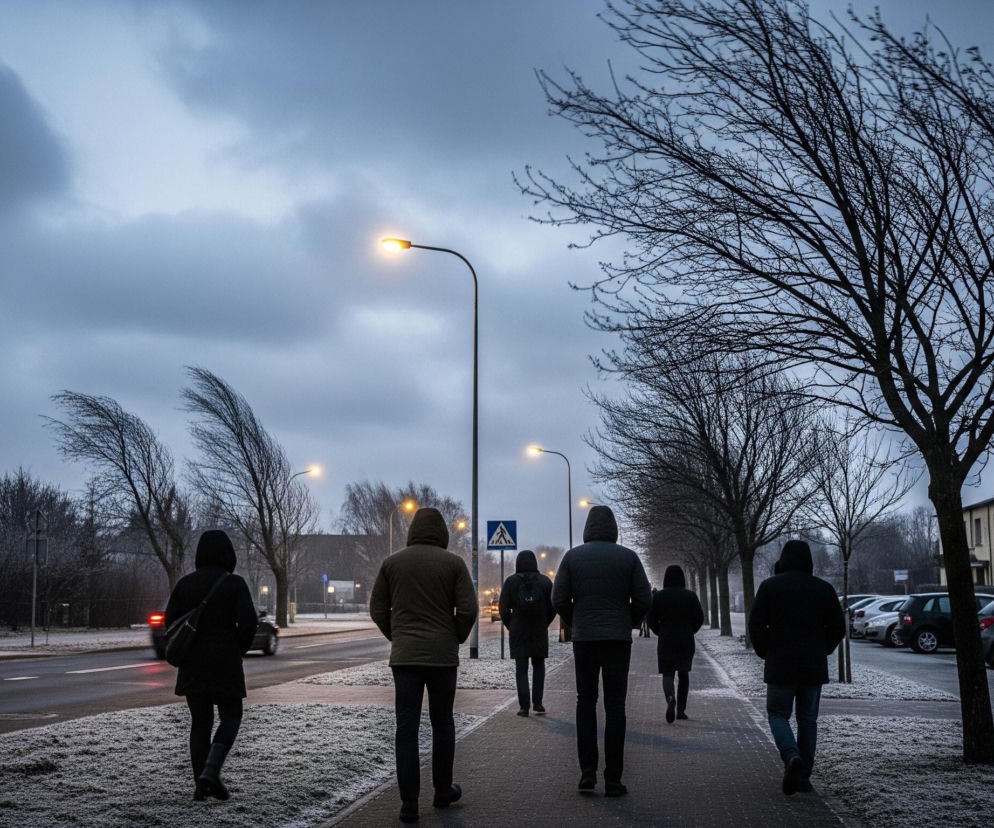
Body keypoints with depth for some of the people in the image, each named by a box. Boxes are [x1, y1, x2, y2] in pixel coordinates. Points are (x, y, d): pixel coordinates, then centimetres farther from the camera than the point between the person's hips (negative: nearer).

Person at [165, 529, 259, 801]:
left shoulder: (185, 583, 2)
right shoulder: (234, 583, -10)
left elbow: (171, 621, 5)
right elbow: (249, 623, -15)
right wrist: (238, 649, 3)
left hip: (192, 664, 4)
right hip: (225, 663, -4)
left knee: (200, 722, 13)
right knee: (231, 717, 11)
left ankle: (201, 784, 10)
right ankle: (211, 771, -8)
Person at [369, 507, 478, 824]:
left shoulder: (392, 562, 3)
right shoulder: (453, 562, -3)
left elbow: (377, 609, 4)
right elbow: (468, 609, -8)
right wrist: (457, 638, 8)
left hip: (404, 655, 1)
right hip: (442, 655, -1)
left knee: (406, 728, 2)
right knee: (442, 723, 14)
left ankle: (409, 802, 0)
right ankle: (443, 791, 23)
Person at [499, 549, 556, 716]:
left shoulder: (511, 582, -3)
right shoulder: (545, 581, 0)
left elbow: (504, 609, -4)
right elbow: (553, 608, 0)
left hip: (518, 632, -1)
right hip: (539, 631, 1)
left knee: (521, 668, 4)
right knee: (538, 666, 14)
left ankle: (524, 706, -3)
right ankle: (537, 703, 7)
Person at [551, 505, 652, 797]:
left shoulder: (572, 556, -1)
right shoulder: (628, 557, -2)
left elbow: (559, 600, -4)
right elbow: (643, 599, -4)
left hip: (584, 639, 1)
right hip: (618, 639, -1)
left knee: (586, 701, 15)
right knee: (615, 707, 5)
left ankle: (588, 770, 5)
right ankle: (613, 779, 5)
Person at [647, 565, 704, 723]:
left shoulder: (658, 596, -3)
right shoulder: (691, 595, -2)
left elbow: (651, 619, -4)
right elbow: (699, 618, -4)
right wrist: (688, 632, 11)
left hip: (666, 641, -1)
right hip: (686, 641, 1)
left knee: (667, 674, 5)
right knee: (684, 674, 16)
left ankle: (670, 698, -26)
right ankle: (681, 709, 16)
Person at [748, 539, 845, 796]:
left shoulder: (769, 586, -4)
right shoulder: (824, 588, 2)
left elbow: (756, 625, -8)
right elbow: (838, 627, 1)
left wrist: (765, 653, 6)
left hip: (780, 667, -2)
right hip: (814, 668, 2)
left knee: (778, 714, 8)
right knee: (808, 719, 12)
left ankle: (792, 756, -17)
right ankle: (804, 776, 11)